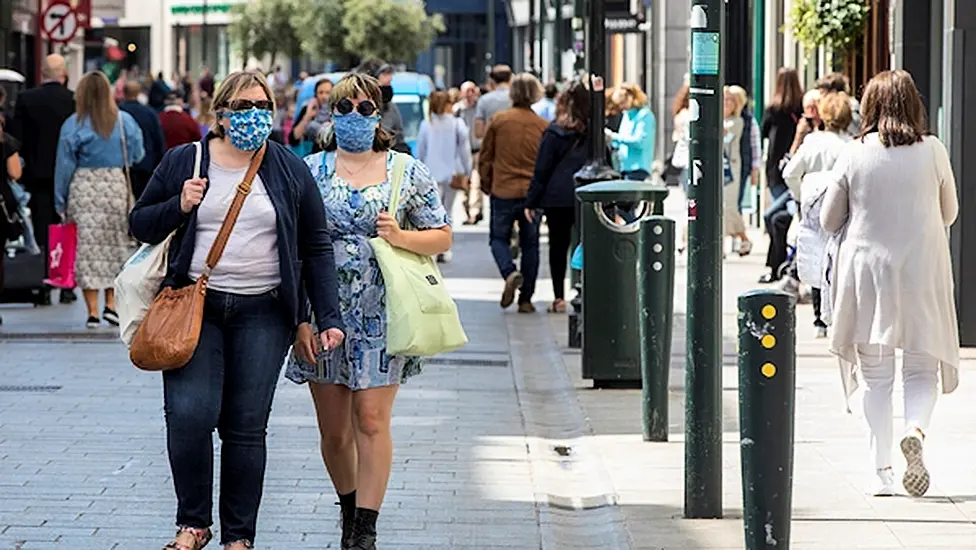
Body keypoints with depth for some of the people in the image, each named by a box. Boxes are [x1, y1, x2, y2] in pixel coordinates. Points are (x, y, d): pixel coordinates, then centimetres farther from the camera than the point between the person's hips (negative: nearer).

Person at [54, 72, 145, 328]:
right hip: (117, 186, 1)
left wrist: (61, 203, 6)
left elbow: (65, 166, 0)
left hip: (84, 190, -1)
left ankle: (92, 312, 0)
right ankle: (111, 304, 9)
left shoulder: (74, 125, -4)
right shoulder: (125, 121, 0)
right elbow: (137, 155, 10)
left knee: (88, 249, 2)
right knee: (116, 246, 13)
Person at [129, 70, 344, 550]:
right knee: (189, 416, -13)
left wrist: (328, 317, 2)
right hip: (194, 307, 0)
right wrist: (179, 206, -9)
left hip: (263, 313, 0)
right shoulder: (183, 162, 6)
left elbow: (317, 248, 9)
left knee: (247, 427, 0)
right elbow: (140, 224, 11)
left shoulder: (291, 171, 7)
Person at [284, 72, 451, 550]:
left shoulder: (408, 172, 5)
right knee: (333, 430, 6)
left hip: (382, 313, -1)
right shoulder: (310, 171, 5)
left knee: (371, 421, -6)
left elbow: (442, 237, 8)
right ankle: (350, 510, 27)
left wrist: (401, 237, -12)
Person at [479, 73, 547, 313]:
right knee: (530, 244, 10)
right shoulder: (543, 126, -2)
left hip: (503, 191, -1)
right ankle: (526, 299, 9)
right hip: (533, 192, 1)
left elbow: (485, 158, 2)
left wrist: (486, 185, 16)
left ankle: (510, 273, -17)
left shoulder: (499, 120, -5)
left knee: (499, 237, 13)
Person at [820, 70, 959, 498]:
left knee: (876, 377, 8)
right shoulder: (933, 151, -3)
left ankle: (882, 470, 4)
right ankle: (915, 430, -21)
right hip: (921, 272, 0)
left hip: (866, 272, 0)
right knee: (922, 369, 8)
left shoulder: (854, 155, -4)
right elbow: (949, 213, 10)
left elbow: (828, 221, 3)